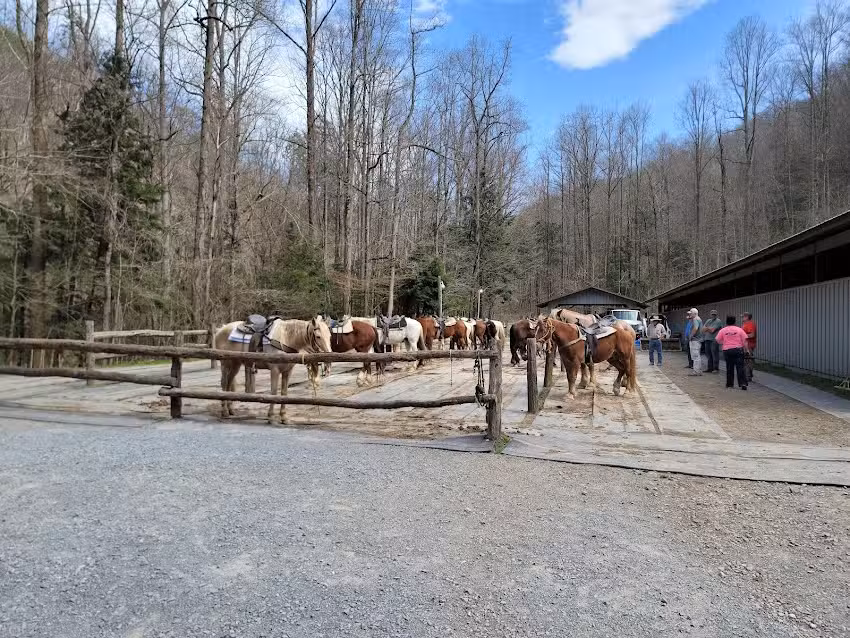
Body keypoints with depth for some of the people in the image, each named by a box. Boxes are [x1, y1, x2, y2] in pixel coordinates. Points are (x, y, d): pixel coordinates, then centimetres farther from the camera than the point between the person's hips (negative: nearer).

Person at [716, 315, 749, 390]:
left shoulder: (723, 330, 2)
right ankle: (743, 383, -10)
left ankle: (730, 384, 15)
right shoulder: (739, 329, 2)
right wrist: (745, 350, 5)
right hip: (738, 349, -1)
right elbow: (745, 341, -1)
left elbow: (718, 340, 0)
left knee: (729, 368, 10)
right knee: (740, 367, -1)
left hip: (727, 350, 1)